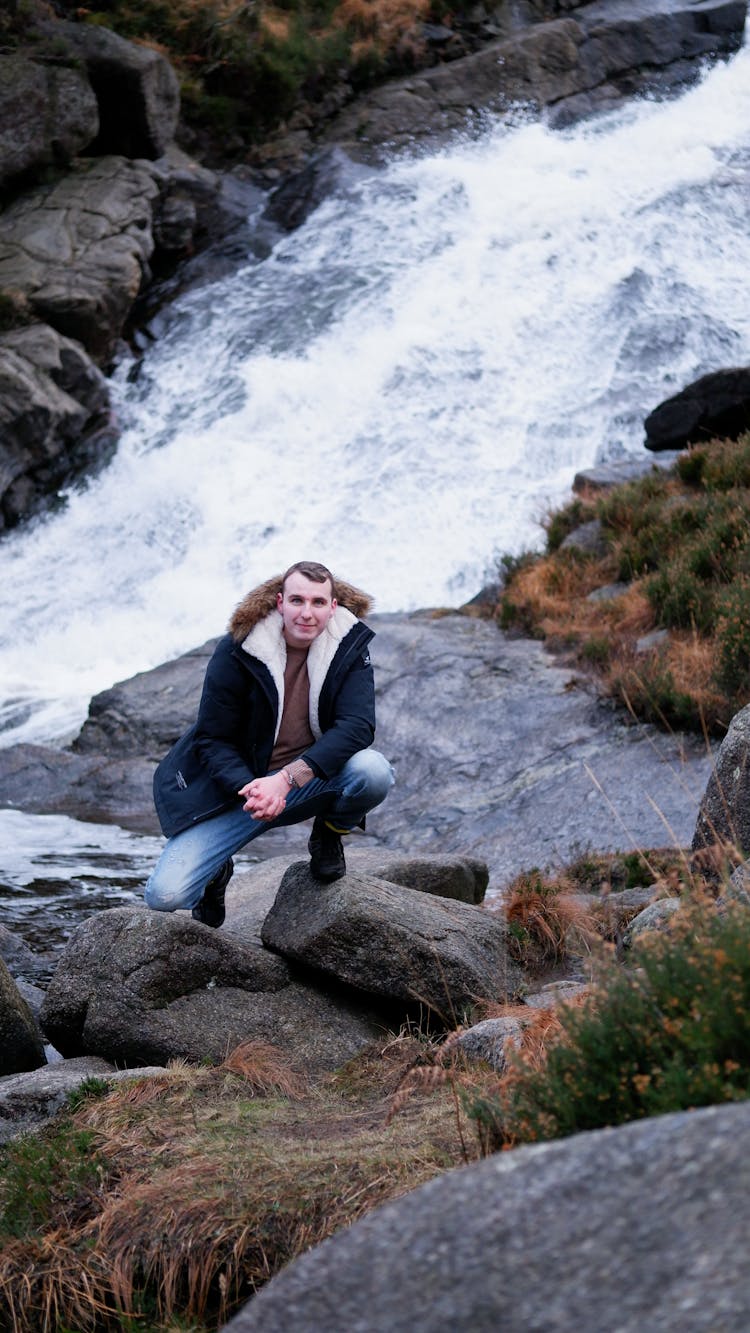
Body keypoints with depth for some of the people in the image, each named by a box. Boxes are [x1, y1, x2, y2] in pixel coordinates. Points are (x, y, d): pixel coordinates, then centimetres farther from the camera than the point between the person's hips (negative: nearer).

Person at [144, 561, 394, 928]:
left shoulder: (349, 645, -9)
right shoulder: (236, 650, -13)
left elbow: (357, 726, -21)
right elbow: (213, 740, -9)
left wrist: (287, 778, -33)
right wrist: (248, 789, -29)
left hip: (313, 782, 1)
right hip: (239, 785, -1)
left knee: (373, 771, -33)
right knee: (164, 895, -18)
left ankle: (329, 835, 3)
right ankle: (217, 872, 22)